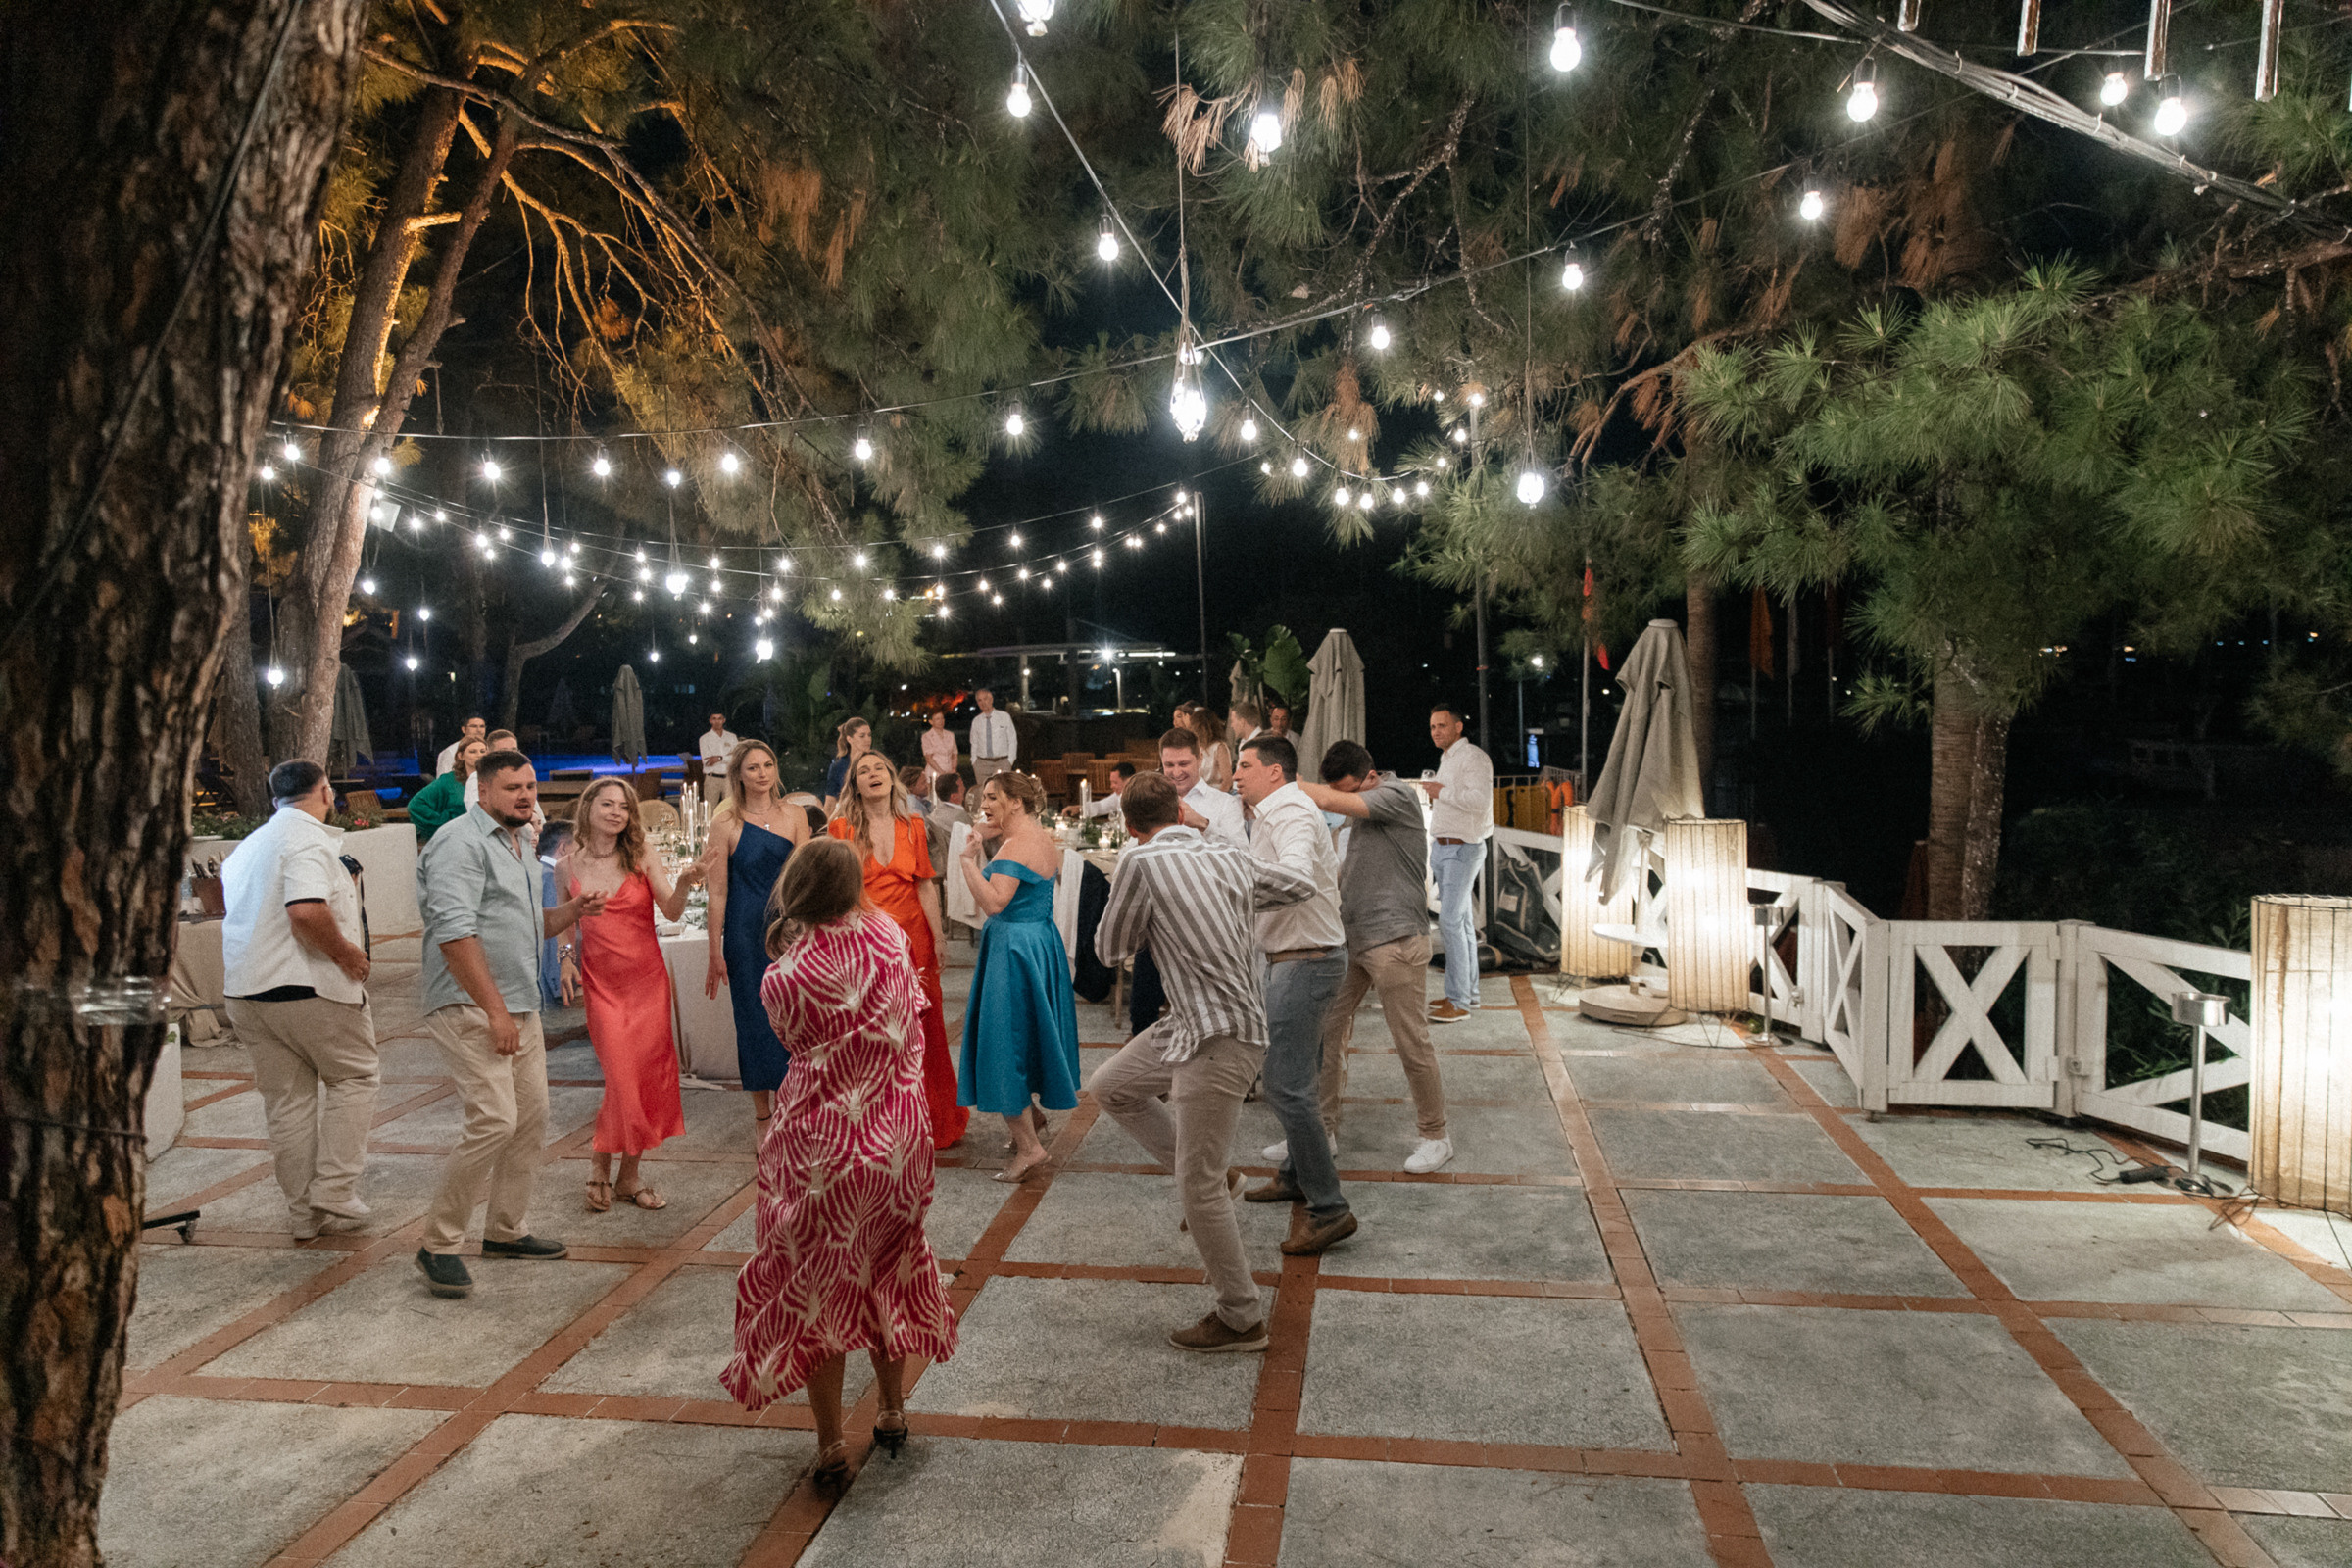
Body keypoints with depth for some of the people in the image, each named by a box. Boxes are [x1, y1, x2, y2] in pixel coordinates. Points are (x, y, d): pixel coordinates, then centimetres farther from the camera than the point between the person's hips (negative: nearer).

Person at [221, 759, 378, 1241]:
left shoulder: (249, 844, 19)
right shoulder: (309, 839, -12)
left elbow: (235, 920, 26)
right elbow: (307, 912, -29)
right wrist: (345, 952, -15)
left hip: (245, 990, 8)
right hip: (308, 988, -8)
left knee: (286, 1101, 11)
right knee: (354, 1076, 8)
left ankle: (304, 1214, 17)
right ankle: (333, 1191, 2)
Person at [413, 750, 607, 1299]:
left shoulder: (523, 844, 18)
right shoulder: (462, 842, -12)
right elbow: (455, 933, -20)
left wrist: (570, 912, 6)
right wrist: (494, 1011, -22)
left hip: (520, 1007, 10)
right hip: (470, 1007, -9)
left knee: (532, 1116, 11)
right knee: (495, 1120, -15)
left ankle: (506, 1230, 25)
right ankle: (439, 1245, -2)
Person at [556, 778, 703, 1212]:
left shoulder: (643, 859, -2)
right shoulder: (568, 867, 2)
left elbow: (671, 912, -10)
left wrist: (683, 885, -29)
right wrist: (566, 958, 1)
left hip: (648, 981, 1)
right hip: (601, 985, -1)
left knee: (648, 1077, 2)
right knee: (622, 1078, -9)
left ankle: (629, 1176, 18)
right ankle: (602, 1171, 13)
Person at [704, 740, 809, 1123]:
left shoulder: (794, 815, 4)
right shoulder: (727, 823, -4)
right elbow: (718, 892, -4)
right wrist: (715, 951, -4)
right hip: (746, 933, -2)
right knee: (755, 1019, 5)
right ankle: (763, 1115, 18)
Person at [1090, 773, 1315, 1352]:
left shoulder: (1142, 862, -13)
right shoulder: (1228, 856, 7)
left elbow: (1109, 948, -2)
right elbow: (1303, 886, 20)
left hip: (1221, 1038, -9)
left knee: (1199, 1189, 1)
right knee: (1109, 1087, 22)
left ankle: (1242, 1320, 14)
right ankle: (1215, 1175, 27)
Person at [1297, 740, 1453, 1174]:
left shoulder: (1398, 795, -12)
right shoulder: (1360, 812, 14)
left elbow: (1329, 801, -23)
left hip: (1395, 941, -8)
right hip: (1349, 939, 8)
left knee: (1412, 1043, 0)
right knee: (1325, 1031, 6)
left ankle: (1434, 1135, 16)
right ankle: (1323, 1130, 17)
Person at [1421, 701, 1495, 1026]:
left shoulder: (1473, 757, -11)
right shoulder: (1446, 760, 19)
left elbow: (1480, 799, -25)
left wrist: (1442, 792, -18)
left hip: (1463, 849, -10)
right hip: (1441, 848, 10)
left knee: (1451, 921, -14)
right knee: (1462, 923, 12)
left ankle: (1459, 1001, -12)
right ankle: (1468, 993, 17)